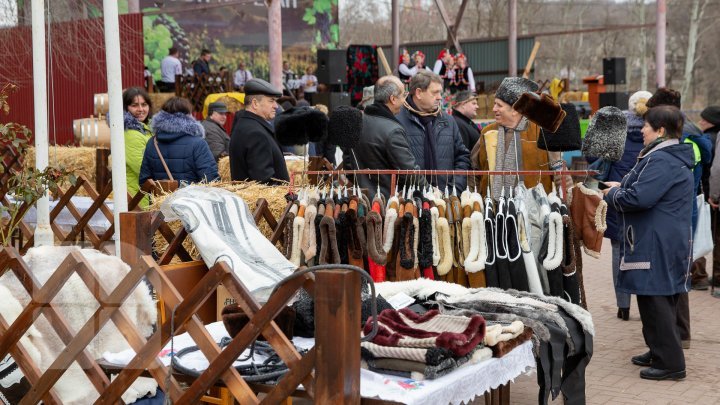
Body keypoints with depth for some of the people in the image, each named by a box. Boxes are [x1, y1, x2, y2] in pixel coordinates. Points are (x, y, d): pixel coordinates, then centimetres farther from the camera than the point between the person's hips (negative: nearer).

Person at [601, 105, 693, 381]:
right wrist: (621, 188, 12)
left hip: (656, 246, -11)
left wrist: (612, 194, -9)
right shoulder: (673, 157, 16)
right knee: (662, 300, 18)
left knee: (654, 299, -5)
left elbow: (639, 198, -27)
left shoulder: (661, 161, -19)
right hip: (670, 242, 11)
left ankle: (669, 363, -1)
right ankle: (661, 352, 29)